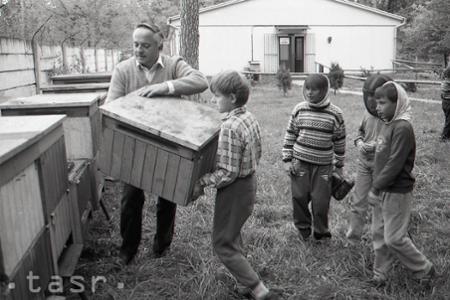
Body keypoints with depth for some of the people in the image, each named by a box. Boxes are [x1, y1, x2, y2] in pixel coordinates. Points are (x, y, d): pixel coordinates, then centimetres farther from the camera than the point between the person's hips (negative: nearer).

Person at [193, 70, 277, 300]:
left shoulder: (229, 127, -26)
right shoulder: (250, 118, 2)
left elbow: (228, 172, -26)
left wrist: (201, 182, -20)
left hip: (235, 189, -9)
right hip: (250, 182, 9)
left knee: (223, 245, 3)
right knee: (232, 234, 26)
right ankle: (243, 278, 41)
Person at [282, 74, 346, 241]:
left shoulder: (335, 114, -5)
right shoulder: (299, 109, -1)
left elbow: (340, 141, 4)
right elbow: (290, 136, 5)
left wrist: (339, 166, 7)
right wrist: (287, 160, 1)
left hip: (324, 165, -1)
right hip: (300, 163, 1)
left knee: (321, 201, 2)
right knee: (299, 197, 6)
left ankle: (321, 233, 25)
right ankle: (303, 229, 28)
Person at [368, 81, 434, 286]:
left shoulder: (402, 128, -19)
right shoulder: (388, 125, 9)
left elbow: (395, 164, -23)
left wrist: (375, 188, -18)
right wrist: (376, 187, 10)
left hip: (397, 192, -8)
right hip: (383, 191, 9)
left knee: (394, 238, 0)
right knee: (378, 234, 14)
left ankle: (424, 270, 21)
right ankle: (380, 274, 26)